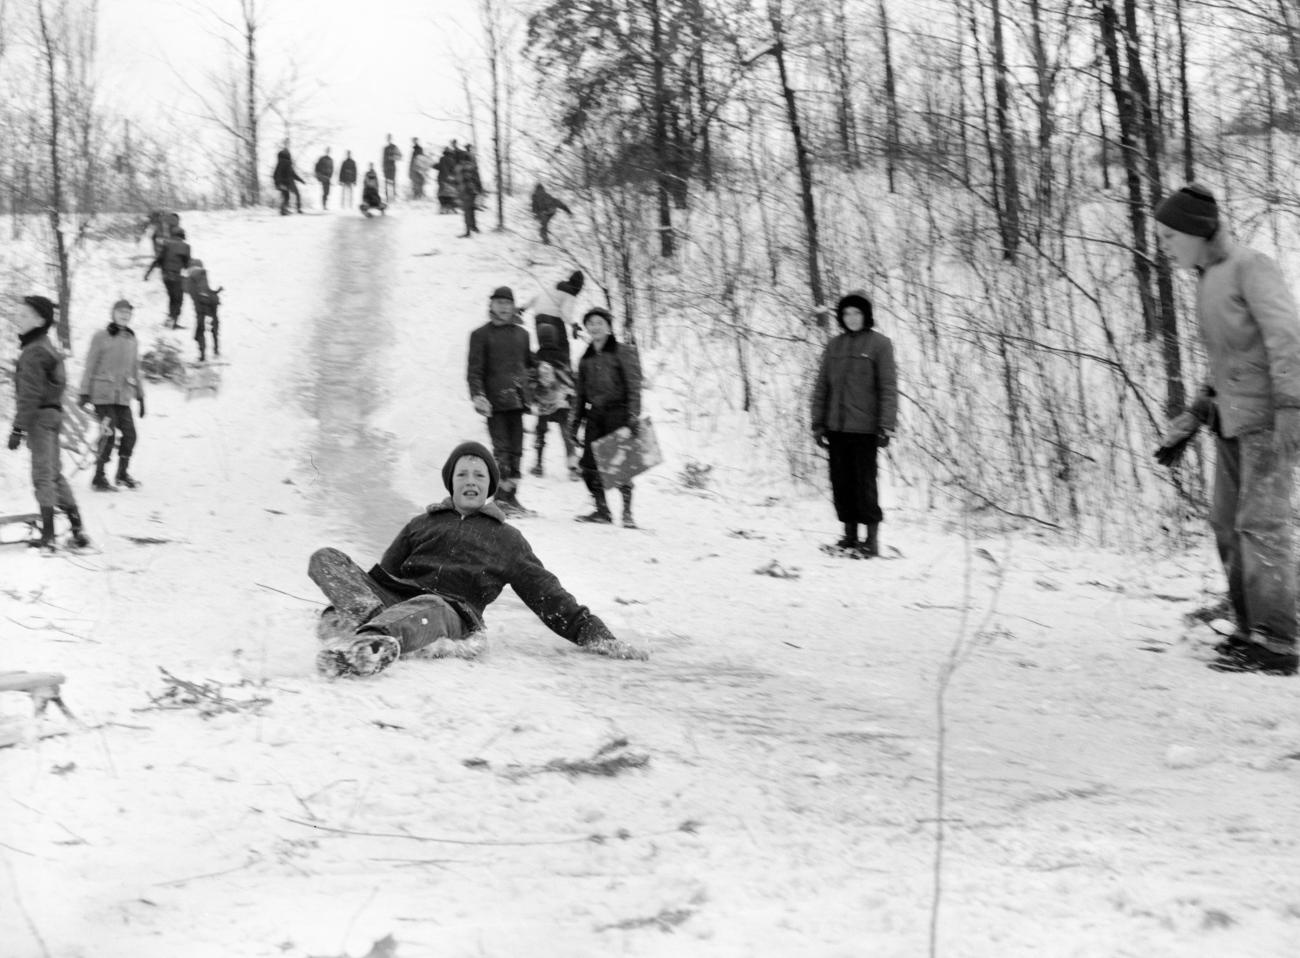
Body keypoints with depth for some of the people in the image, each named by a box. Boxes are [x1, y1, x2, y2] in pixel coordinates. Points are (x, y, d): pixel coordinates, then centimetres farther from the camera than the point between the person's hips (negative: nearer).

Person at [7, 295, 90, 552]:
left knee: (43, 476, -6)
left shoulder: (33, 353, -17)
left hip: (40, 416, -10)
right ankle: (78, 531, 17)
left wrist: (18, 428, -20)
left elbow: (29, 395, -21)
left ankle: (48, 537, -4)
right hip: (53, 414, 10)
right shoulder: (47, 348, 14)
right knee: (54, 475, 15)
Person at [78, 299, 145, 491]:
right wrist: (84, 392, -5)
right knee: (108, 434, -11)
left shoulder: (132, 340, 14)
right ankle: (99, 478, -3)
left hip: (123, 396, 5)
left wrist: (140, 396, 18)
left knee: (129, 433, -2)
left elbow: (135, 371, 20)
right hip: (102, 394, -5)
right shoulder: (101, 336, -1)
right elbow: (90, 366, -1)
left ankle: (123, 473, 17)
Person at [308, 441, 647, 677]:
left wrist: (595, 635, 9)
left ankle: (370, 638, -72)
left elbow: (547, 595, 21)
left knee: (425, 610, -41)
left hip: (451, 612, -3)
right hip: (393, 599, 3)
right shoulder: (422, 523, 32)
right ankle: (370, 620, -47)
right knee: (326, 558, -20)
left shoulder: (507, 540, 26)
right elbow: (381, 576, 29)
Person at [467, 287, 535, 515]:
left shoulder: (521, 334, 15)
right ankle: (501, 498, -8)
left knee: (515, 449, 6)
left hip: (517, 400, 5)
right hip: (495, 401, -5)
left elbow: (529, 362, 28)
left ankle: (511, 495, 14)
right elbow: (475, 370, -2)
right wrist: (477, 395, -14)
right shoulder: (481, 335, 2)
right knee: (501, 448, -10)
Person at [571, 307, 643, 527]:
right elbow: (581, 392, 22)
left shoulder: (624, 351, 1)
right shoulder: (586, 358, 17)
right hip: (594, 414, 5)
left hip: (618, 412, -5)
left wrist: (634, 415, -14)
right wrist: (576, 420, 18)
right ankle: (602, 509, 8)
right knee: (589, 463, -3)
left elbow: (634, 385, -6)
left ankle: (627, 511, -1)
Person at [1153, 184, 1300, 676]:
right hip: (1233, 421, 9)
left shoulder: (1252, 268, -10)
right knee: (1228, 525, 5)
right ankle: (1251, 631, 9)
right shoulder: (1209, 281, 16)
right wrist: (1190, 423, 19)